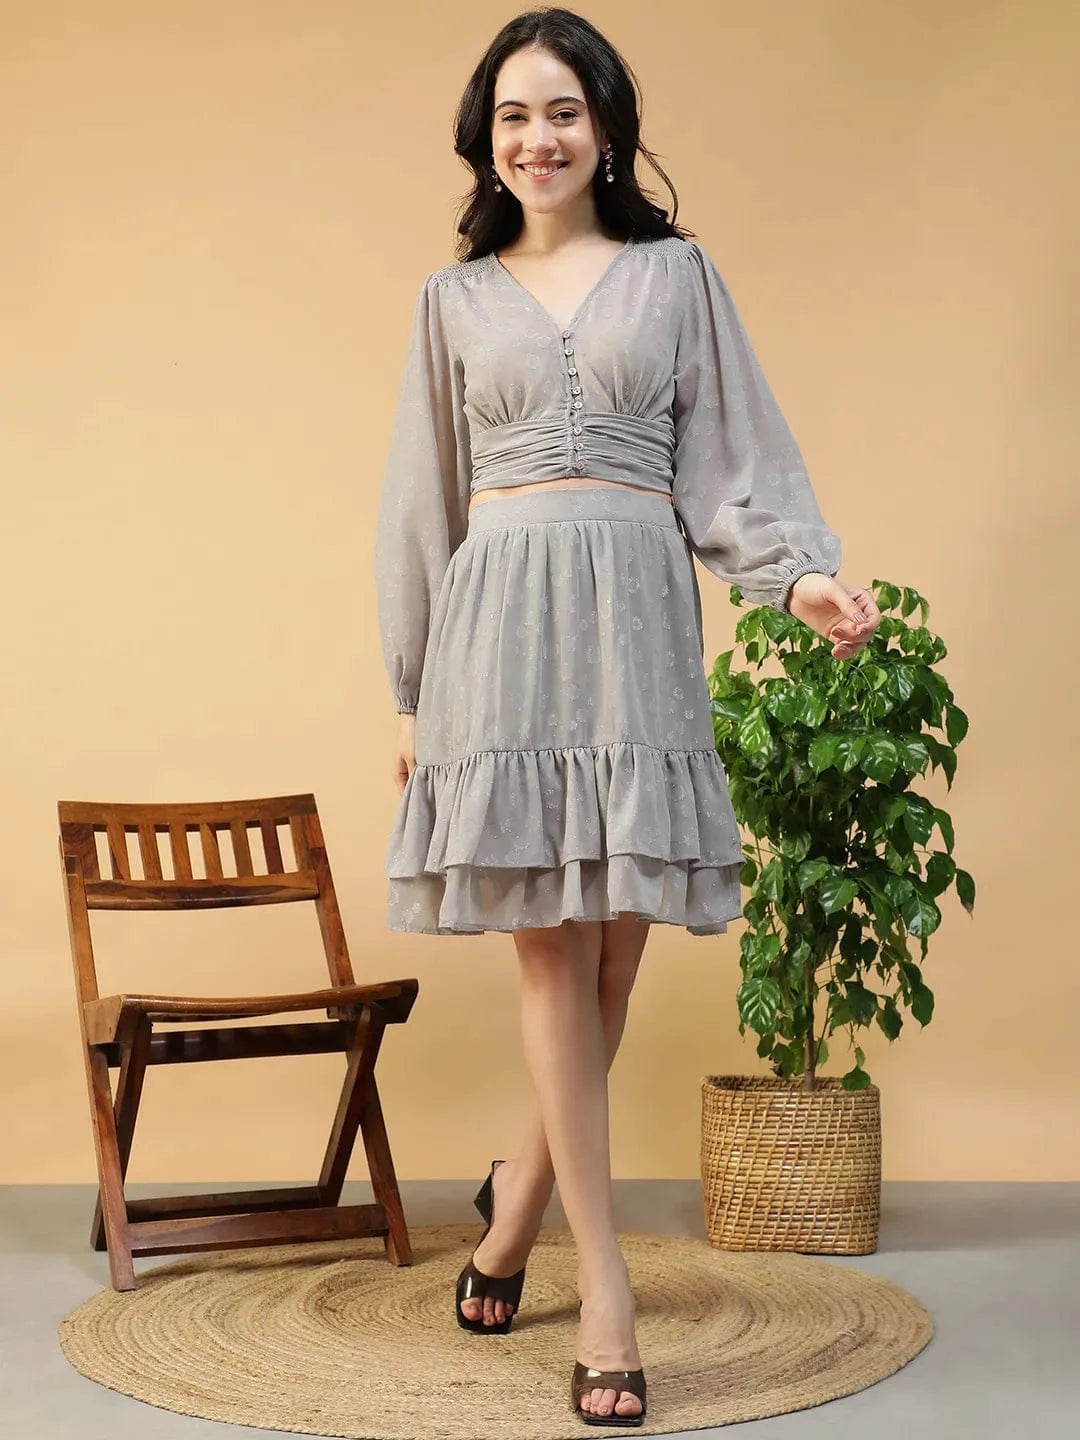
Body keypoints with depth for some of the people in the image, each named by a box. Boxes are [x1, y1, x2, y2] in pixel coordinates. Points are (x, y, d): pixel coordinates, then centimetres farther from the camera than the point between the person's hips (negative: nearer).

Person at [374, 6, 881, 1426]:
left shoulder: (676, 274, 11)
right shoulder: (456, 298, 14)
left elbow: (733, 461, 7)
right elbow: (424, 505, 15)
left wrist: (806, 573, -11)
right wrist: (413, 690, 14)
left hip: (635, 617, 0)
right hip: (501, 619, 0)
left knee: (614, 942, 0)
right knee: (554, 949, -6)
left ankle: (521, 1194, 26)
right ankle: (605, 1291, -2)